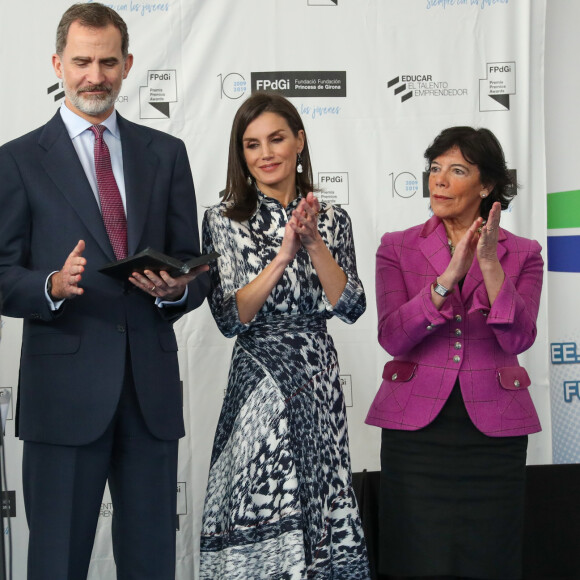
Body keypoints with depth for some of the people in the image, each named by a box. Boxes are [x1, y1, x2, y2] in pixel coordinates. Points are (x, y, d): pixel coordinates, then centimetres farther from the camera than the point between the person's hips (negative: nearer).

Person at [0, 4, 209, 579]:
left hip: (151, 388, 3)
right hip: (64, 390, -3)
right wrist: (53, 287, -21)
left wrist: (176, 289, -11)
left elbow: (195, 270, 11)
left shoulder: (166, 154, 12)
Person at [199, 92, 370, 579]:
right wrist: (284, 255, -17)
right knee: (260, 531, -2)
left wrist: (313, 243, -13)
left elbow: (350, 307, -2)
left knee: (319, 511, 2)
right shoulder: (224, 221, -1)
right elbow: (229, 317, -9)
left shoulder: (332, 220, 8)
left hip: (318, 384, 3)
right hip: (258, 387, -2)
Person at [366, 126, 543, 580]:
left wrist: (490, 264, -19)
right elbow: (393, 337, -10)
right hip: (416, 427, 0)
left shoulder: (522, 254, 6)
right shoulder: (398, 248, 5)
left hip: (492, 432, 1)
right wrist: (449, 276, -20)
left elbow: (518, 339, -10)